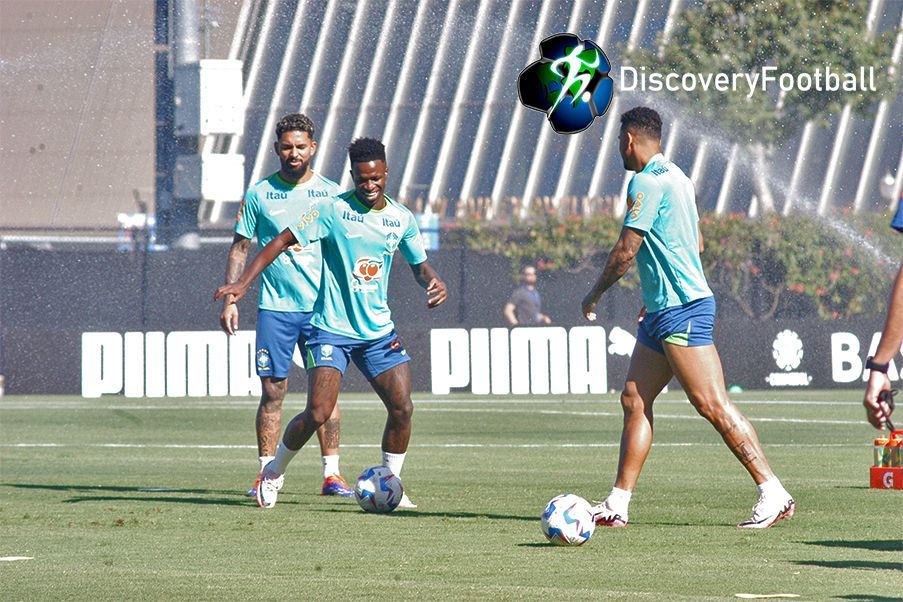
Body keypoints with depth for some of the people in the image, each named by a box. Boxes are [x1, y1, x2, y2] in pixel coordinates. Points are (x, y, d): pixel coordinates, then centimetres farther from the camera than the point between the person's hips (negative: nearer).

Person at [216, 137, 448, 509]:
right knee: (318, 413, -15)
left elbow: (419, 265, 17)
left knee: (402, 408, -8)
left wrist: (434, 282, -7)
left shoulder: (401, 218, 5)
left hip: (379, 331, 4)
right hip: (332, 328, -4)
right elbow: (281, 241, -8)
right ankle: (274, 472, 10)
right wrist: (243, 282, -17)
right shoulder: (334, 210, -9)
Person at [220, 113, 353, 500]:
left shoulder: (330, 193, 6)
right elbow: (240, 248, 8)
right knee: (272, 391, -1)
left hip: (322, 307, 0)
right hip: (274, 307, 0)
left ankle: (331, 474, 2)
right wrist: (229, 299, 0)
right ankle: (266, 473, 4)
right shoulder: (259, 194, 5)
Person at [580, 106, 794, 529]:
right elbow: (696, 243, 24)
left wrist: (594, 294, 2)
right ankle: (618, 504, 9)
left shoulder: (647, 182, -13)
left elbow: (626, 250, -13)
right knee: (634, 400, 8)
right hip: (664, 311, 10)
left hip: (681, 311, -10)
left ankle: (773, 493, -13)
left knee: (712, 404, -12)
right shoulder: (675, 177, 17)